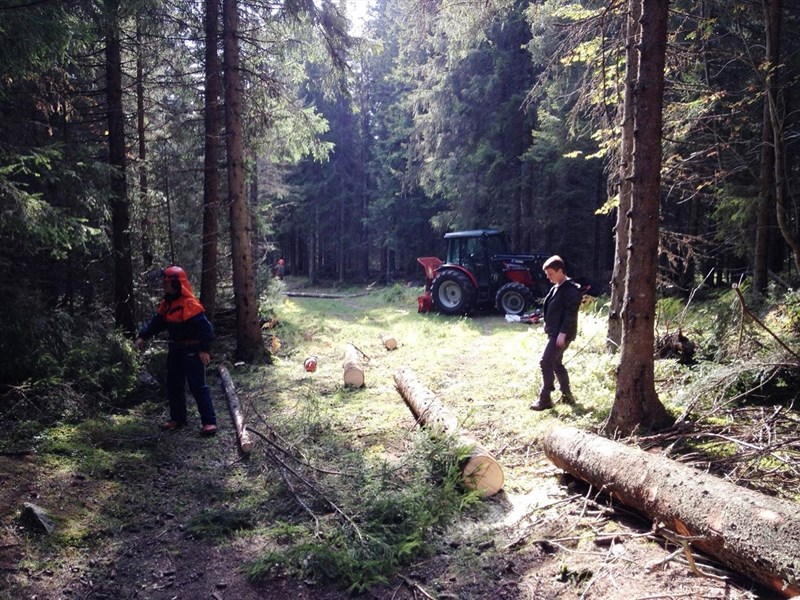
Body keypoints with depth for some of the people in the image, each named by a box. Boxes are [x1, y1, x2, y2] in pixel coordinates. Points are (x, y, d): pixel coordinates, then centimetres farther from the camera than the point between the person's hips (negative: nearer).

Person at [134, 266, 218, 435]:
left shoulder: (190, 304, -20)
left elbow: (205, 327, -23)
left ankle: (209, 422, -5)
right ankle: (177, 418, 29)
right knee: (173, 386, 16)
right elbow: (156, 322, 15)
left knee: (198, 386, -8)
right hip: (175, 350, 9)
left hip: (191, 351, -9)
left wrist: (204, 349, -25)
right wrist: (143, 337, 3)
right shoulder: (166, 304, 9)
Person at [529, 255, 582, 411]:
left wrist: (563, 333, -23)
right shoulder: (556, 288, 14)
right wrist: (549, 328, 18)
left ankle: (545, 399, -6)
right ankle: (567, 395, 25)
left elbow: (571, 313, -21)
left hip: (561, 334, -10)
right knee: (556, 363, 15)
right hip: (554, 332, 10)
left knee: (546, 362, -11)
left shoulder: (570, 289, -16)